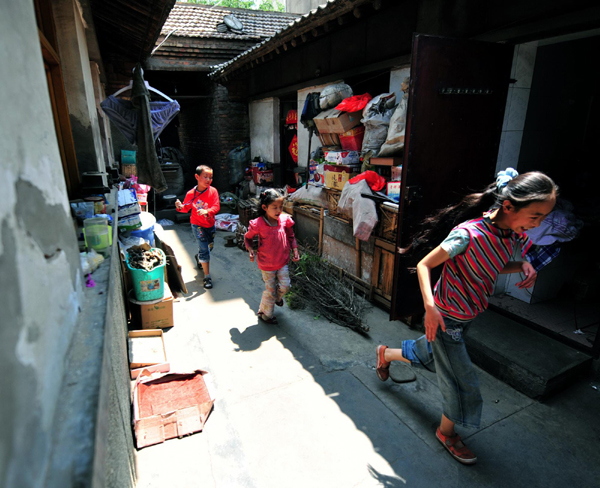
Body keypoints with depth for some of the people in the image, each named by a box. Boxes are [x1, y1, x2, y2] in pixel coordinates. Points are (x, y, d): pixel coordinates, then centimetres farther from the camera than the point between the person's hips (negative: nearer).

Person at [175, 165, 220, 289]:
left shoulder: (213, 191, -11)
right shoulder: (191, 193, -12)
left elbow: (216, 207, -20)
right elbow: (186, 208, 1)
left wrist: (207, 211, -39)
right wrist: (180, 207, -21)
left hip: (210, 224, 4)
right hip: (198, 225, -3)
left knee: (209, 246, 24)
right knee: (204, 250, -8)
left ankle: (198, 257, 59)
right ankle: (207, 277, 1)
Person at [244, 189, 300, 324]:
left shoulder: (284, 219, -9)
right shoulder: (258, 224, -20)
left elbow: (291, 236, 7)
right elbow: (247, 237, -2)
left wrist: (295, 250, -2)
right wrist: (250, 250, -16)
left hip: (283, 261, 4)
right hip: (267, 263, -3)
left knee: (285, 286, 6)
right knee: (270, 290, 7)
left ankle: (277, 297, 44)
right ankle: (264, 313, 33)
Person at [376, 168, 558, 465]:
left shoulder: (514, 236, -5)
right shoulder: (469, 234, -30)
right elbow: (424, 265, -25)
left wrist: (523, 266, -7)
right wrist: (430, 307, -36)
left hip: (468, 316, 8)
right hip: (445, 318, -7)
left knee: (431, 354, 26)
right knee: (461, 380, 8)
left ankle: (386, 354, 54)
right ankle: (446, 432, 36)